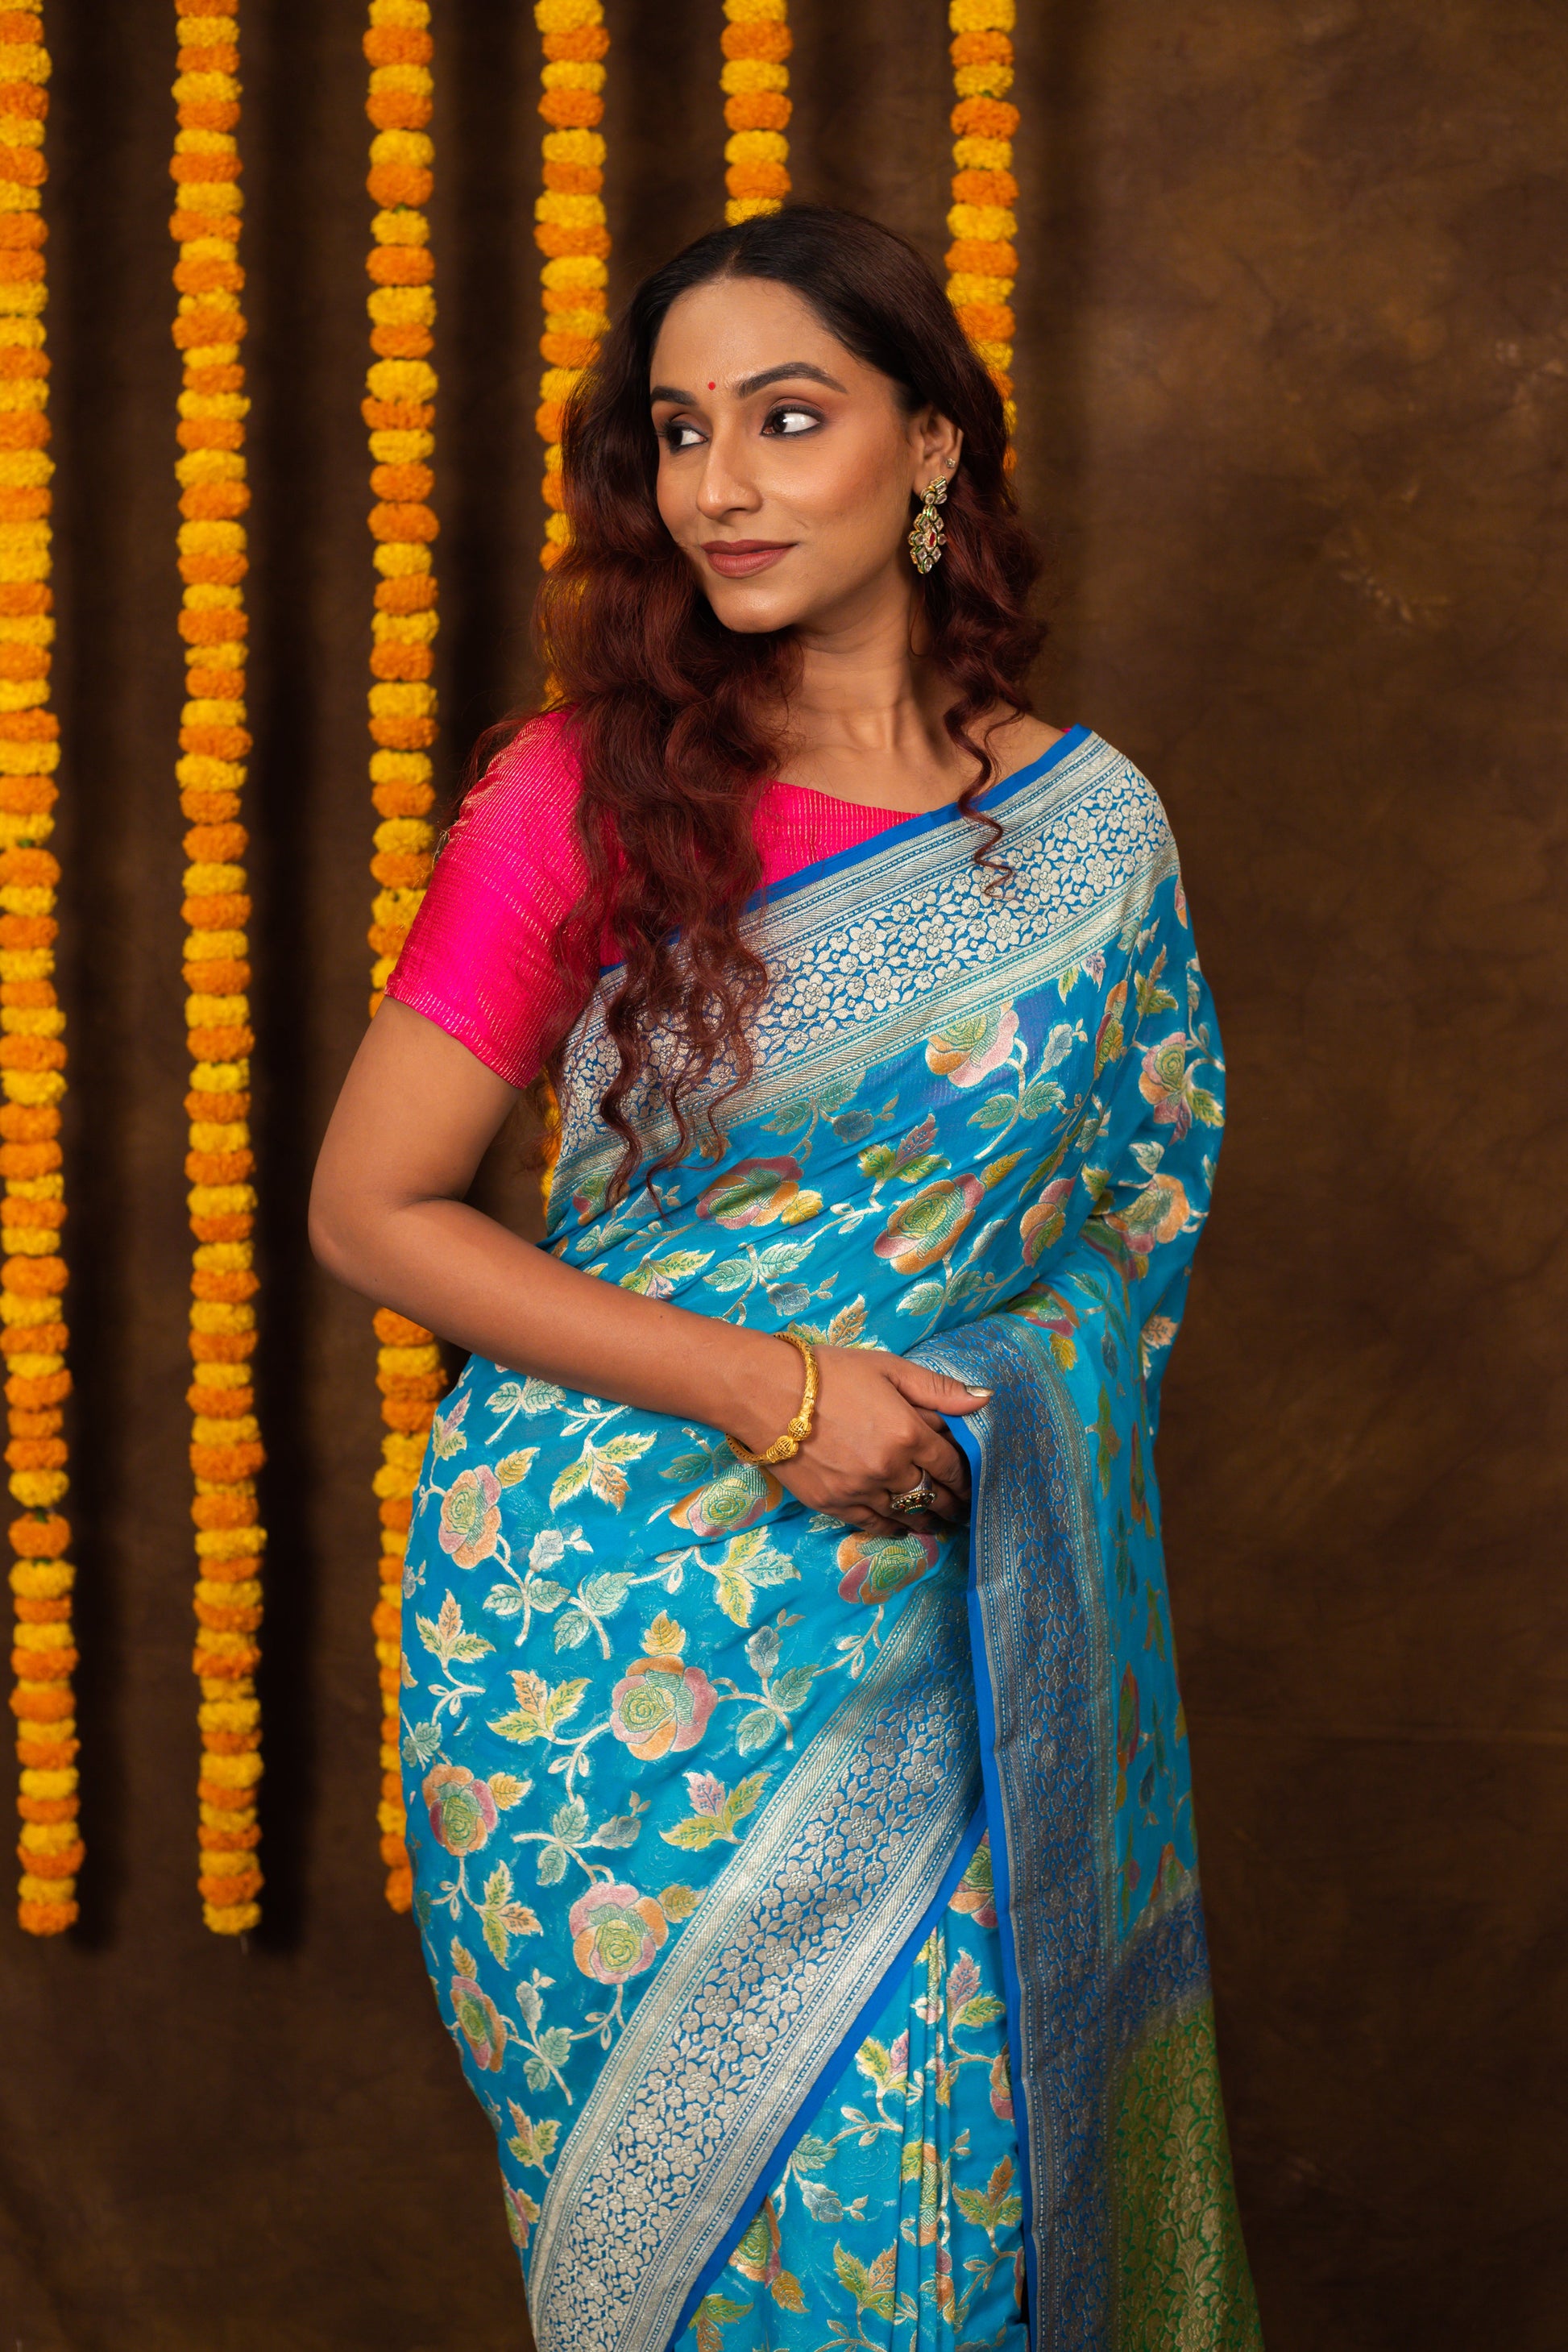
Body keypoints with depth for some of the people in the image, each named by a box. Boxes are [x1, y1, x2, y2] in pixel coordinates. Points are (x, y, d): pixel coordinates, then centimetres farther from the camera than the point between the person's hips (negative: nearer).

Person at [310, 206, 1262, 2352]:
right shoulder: (586, 791, -5)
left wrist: (973, 1423, -3)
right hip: (607, 1621, -1)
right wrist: (768, 1388, -14)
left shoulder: (1094, 827, 3)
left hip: (941, 1642, 2)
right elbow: (369, 1208, -6)